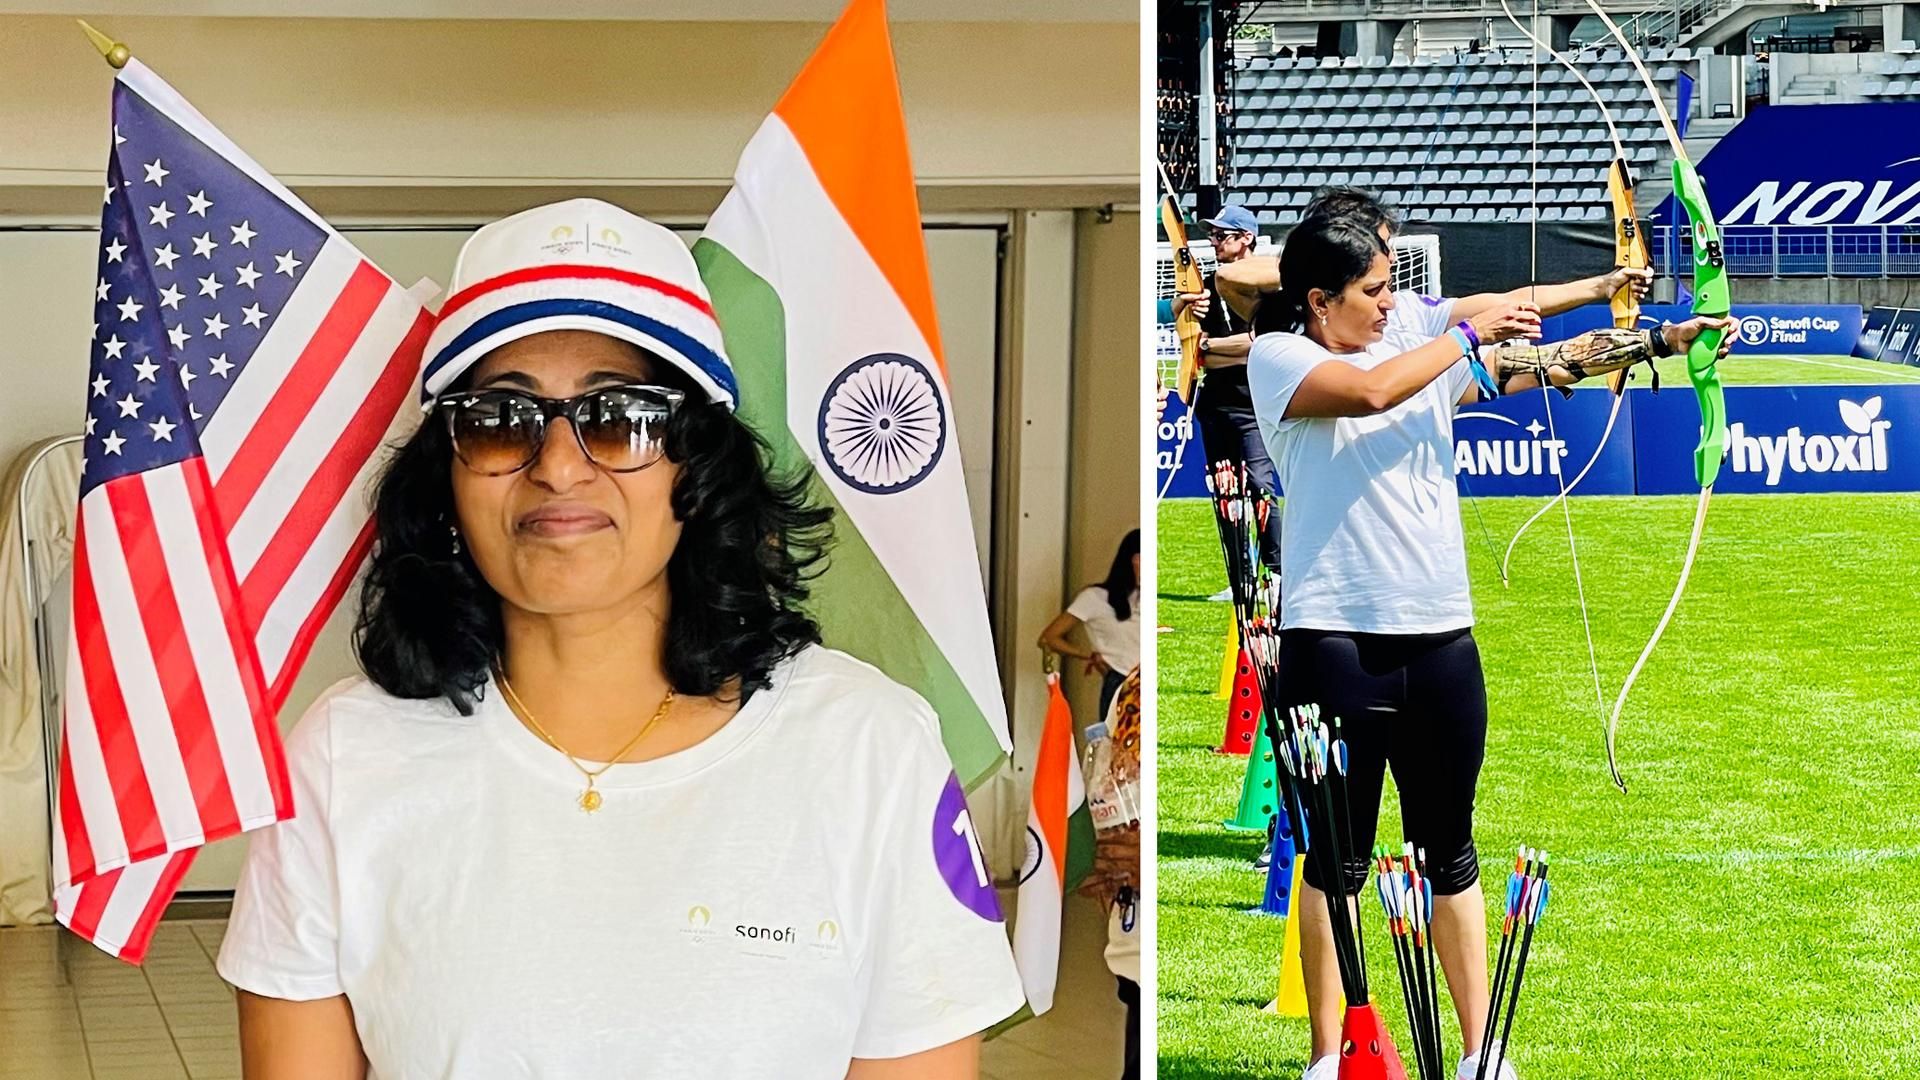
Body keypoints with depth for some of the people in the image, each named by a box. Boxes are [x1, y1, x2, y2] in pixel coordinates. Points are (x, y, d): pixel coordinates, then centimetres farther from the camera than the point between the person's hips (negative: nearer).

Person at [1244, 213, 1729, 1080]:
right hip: (1335, 636, -5)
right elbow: (1370, 392, -21)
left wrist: (1660, 339, 4)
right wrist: (1467, 334, -9)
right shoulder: (1277, 357, -4)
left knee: (1451, 852, 12)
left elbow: (1538, 365, 12)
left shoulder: (1422, 338, 10)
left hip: (1440, 635, 5)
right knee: (1338, 856, 3)